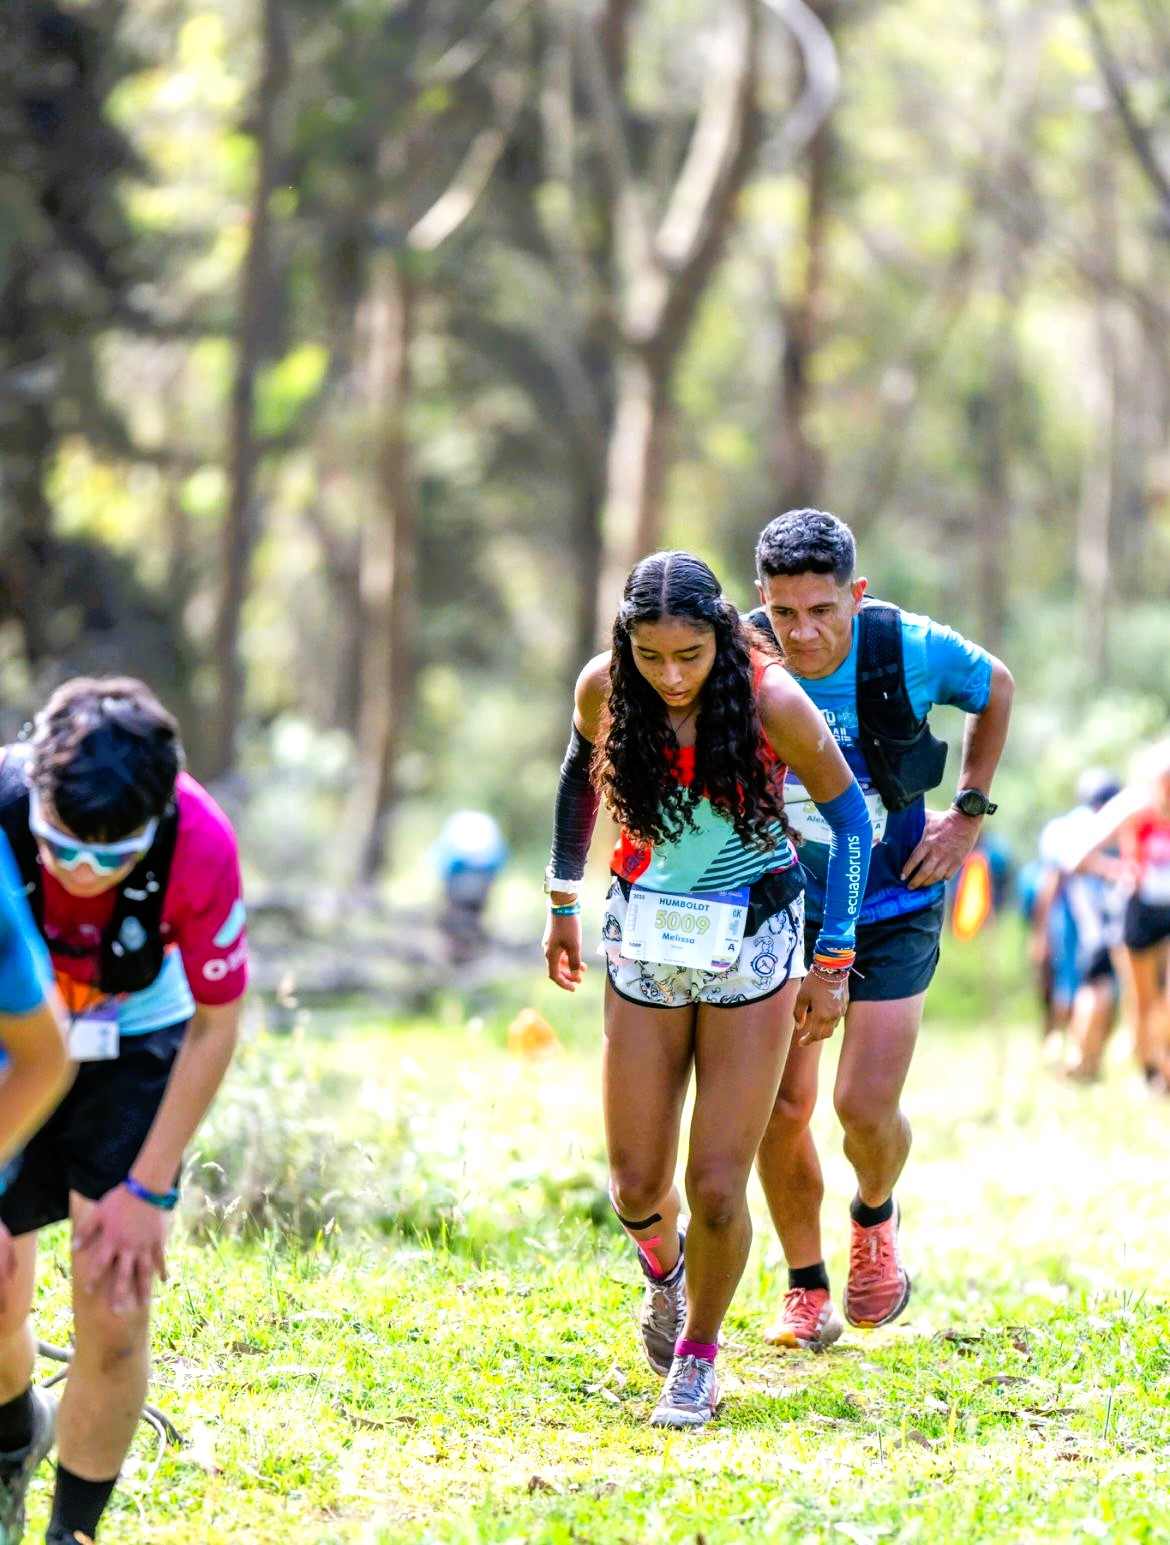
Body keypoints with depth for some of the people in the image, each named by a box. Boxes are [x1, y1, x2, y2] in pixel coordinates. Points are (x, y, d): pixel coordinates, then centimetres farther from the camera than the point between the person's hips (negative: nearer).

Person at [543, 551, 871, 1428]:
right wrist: (563, 901, 14)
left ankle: (698, 1354, 22)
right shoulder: (605, 689, -13)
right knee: (637, 1188, 4)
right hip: (647, 939, 2)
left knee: (718, 1189, -5)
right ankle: (663, 1265, 40)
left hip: (753, 944, -2)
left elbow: (848, 812, -8)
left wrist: (834, 962, -6)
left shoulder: (771, 700, -22)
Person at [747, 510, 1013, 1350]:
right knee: (781, 1107, -2)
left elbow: (995, 689, 4)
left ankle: (876, 1218, 24)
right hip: (787, 907, 1)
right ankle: (807, 1292, 19)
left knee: (866, 1107, -11)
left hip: (894, 909, -1)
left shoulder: (911, 650, -20)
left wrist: (970, 815, 0)